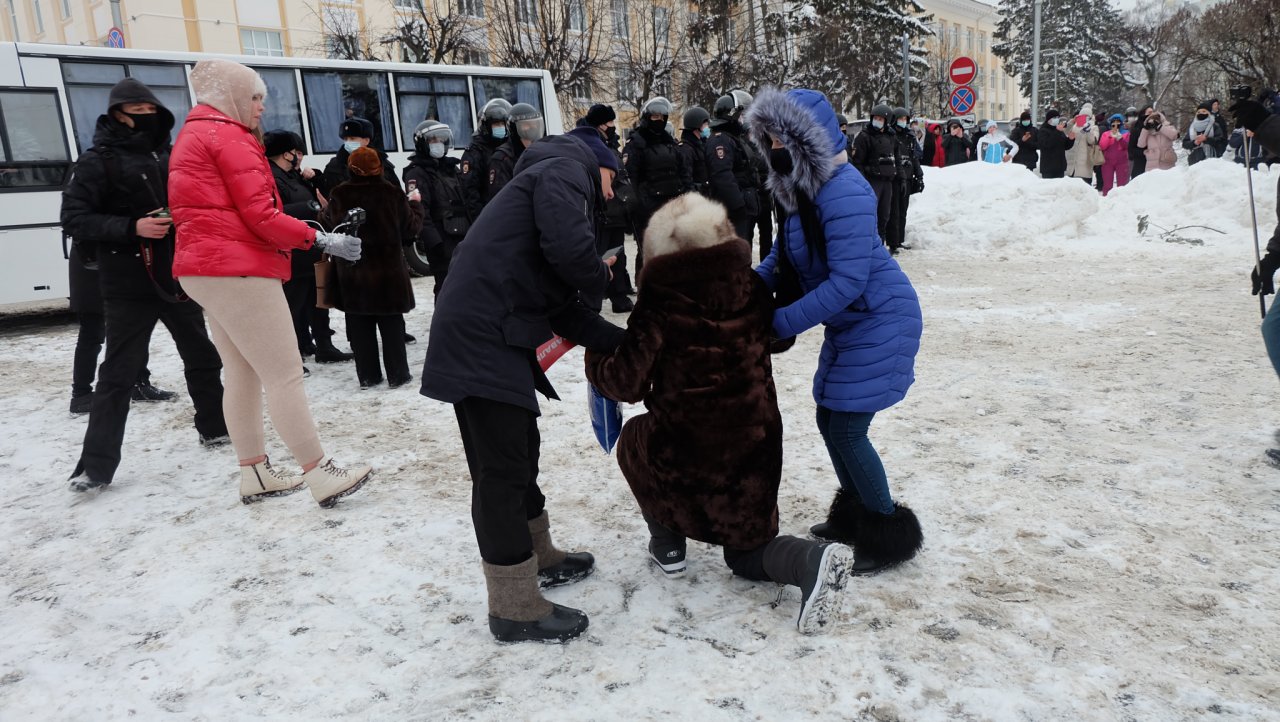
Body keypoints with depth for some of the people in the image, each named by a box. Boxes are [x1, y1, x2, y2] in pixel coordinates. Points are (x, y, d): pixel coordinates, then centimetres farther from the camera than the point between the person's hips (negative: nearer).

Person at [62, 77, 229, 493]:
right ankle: (96, 466, 3)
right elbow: (74, 218, -10)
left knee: (202, 357, 15)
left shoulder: (167, 156, 12)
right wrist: (131, 228, -22)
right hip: (128, 286, -5)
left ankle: (214, 428, 34)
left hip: (177, 278, 6)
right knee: (118, 373, -4)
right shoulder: (98, 161, -5)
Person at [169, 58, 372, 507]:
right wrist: (322, 241, -10)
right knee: (285, 376, -9)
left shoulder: (193, 136, 22)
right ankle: (321, 476, -7)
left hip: (206, 268, 11)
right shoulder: (229, 137, -9)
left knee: (244, 374, 13)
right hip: (239, 270, -11)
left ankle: (254, 475, 18)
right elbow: (260, 216, -16)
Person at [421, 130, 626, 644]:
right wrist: (601, 278, 0)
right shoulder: (565, 169, 0)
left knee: (519, 450, 20)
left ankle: (537, 558, 37)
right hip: (482, 338, -10)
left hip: (490, 337, 10)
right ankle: (515, 608, 7)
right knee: (502, 467, -4)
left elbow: (567, 313, 22)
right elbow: (569, 249, -22)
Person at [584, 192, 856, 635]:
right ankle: (812, 561, -9)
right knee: (747, 550, 23)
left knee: (635, 441, 32)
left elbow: (628, 383, -12)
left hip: (684, 449, -4)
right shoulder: (753, 290, -1)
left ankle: (667, 546, 34)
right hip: (755, 446, 4)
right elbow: (779, 334, 19)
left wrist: (595, 358, 7)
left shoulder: (660, 305, -15)